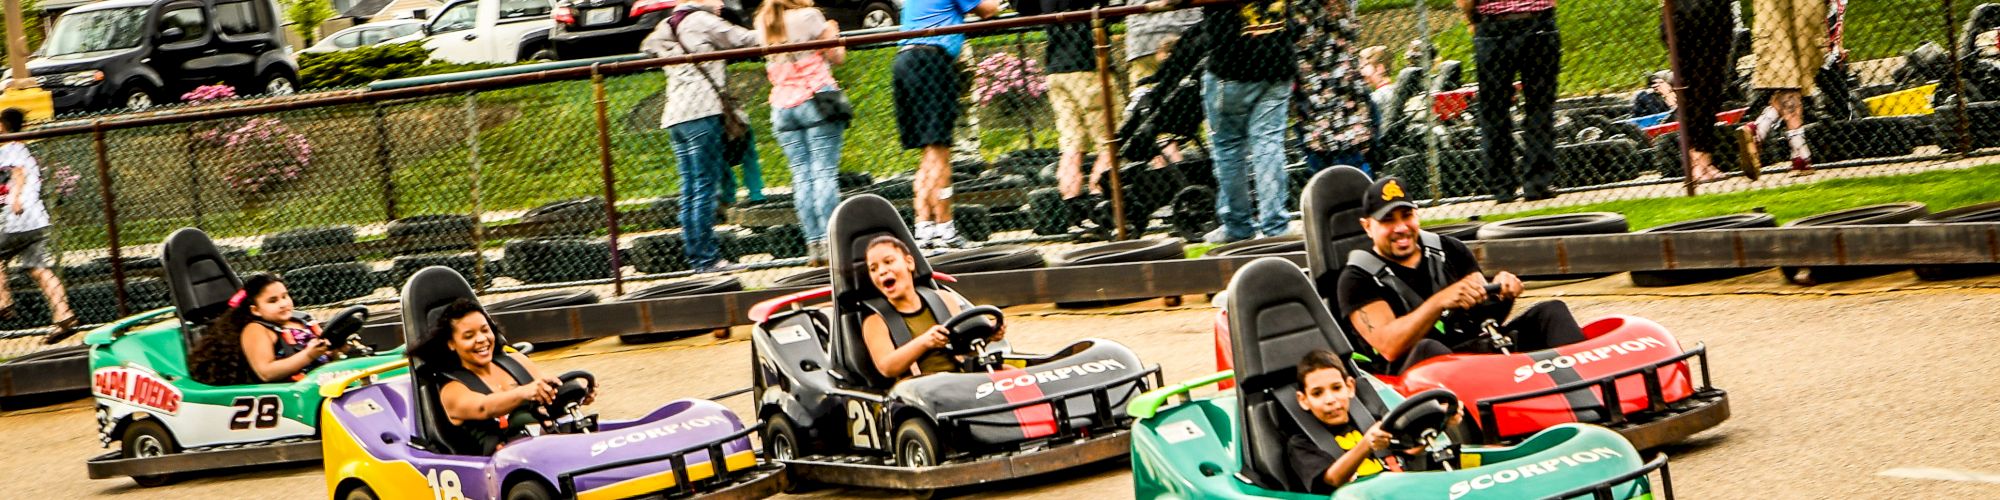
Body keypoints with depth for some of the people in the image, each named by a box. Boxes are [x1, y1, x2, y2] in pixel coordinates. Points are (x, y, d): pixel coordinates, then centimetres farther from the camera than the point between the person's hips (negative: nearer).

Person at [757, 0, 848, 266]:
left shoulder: (763, 22, 12)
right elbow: (837, 56, 1)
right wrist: (833, 32, 19)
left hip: (782, 106, 4)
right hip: (816, 99, -4)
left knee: (802, 176, 3)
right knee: (825, 172, -6)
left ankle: (813, 245, -4)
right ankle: (830, 242, -14)